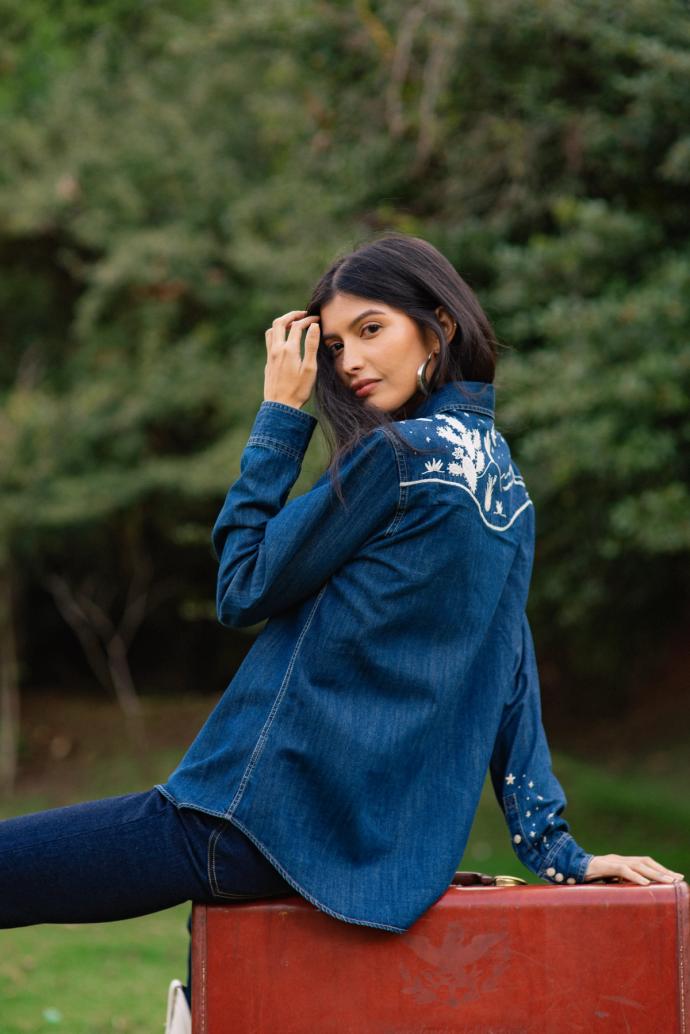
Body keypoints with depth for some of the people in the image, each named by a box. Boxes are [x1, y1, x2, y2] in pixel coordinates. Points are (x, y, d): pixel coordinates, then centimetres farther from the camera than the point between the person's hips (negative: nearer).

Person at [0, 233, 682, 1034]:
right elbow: (509, 675, 15)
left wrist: (280, 414, 0)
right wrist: (554, 849, 16)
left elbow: (243, 589, -6)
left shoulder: (399, 455, -13)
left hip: (274, 815, -9)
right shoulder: (505, 481, 12)